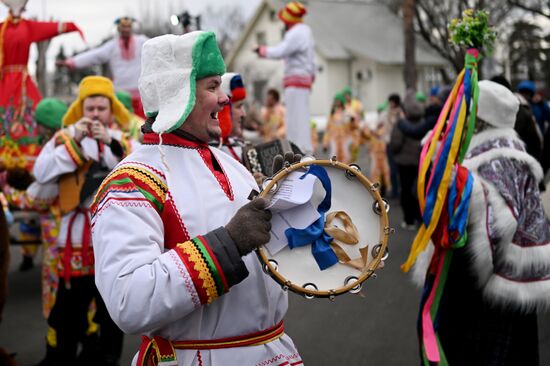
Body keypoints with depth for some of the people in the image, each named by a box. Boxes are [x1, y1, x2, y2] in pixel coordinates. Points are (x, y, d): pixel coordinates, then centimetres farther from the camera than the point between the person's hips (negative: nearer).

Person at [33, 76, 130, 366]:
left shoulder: (125, 139, 7)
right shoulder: (64, 137, 4)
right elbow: (41, 174, -10)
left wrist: (112, 143, -18)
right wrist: (74, 141, -14)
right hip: (77, 235, -1)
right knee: (70, 307, 3)